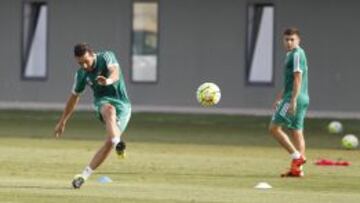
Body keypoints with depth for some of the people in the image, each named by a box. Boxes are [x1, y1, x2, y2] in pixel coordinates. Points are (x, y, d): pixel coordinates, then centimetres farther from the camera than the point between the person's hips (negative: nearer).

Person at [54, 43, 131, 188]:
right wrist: (62, 122, 21)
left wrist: (109, 81, -56)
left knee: (109, 143, -16)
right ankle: (118, 143, -59)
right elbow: (74, 97, 16)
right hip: (103, 102, 2)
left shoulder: (107, 57, -10)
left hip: (122, 105, -2)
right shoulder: (81, 74, 2)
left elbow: (115, 72, -31)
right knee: (110, 110, -37)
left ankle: (85, 175, -9)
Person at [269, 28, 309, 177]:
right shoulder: (291, 55, 19)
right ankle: (298, 169, 5)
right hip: (303, 99, 10)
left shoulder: (297, 55, -11)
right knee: (297, 132, 7)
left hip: (294, 98, -10)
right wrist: (279, 98, 29)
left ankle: (297, 156, -11)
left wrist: (293, 101, -23)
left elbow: (298, 79, -19)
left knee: (274, 128, -7)